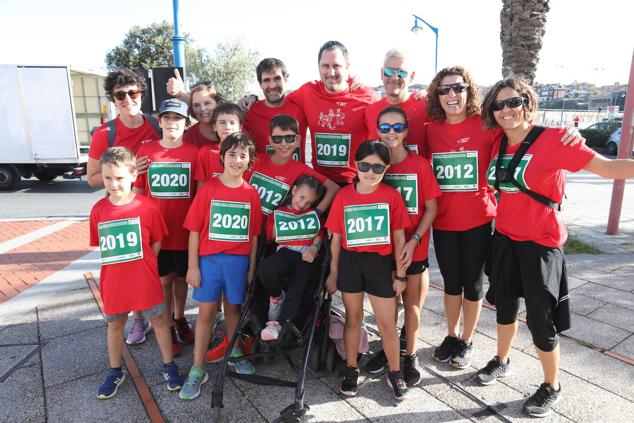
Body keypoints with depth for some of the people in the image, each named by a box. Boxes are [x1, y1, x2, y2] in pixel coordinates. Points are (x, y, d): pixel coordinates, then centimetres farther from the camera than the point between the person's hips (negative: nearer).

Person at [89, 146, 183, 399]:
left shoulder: (147, 207, -13)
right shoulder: (98, 209, -5)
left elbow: (157, 242, -3)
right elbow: (100, 245, 5)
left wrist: (140, 265, -3)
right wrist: (120, 266, 0)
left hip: (145, 280, -3)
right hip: (113, 280, 3)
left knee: (158, 321, 10)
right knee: (115, 324, 19)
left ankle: (169, 366, 28)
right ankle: (115, 371, 38)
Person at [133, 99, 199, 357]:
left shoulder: (194, 153, -5)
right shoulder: (146, 150, -2)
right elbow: (138, 191, 4)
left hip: (185, 230, 0)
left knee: (181, 277, 17)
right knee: (164, 279, 12)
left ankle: (180, 319, 39)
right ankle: (168, 328, 28)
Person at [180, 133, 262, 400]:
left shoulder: (251, 193, 1)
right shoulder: (208, 188, -5)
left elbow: (253, 235, 4)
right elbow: (195, 230, -4)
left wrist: (251, 268, 5)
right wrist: (192, 266, -6)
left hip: (239, 260, 2)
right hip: (209, 258, -1)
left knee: (233, 308, 16)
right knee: (206, 312, 5)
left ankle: (234, 353, 37)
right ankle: (198, 369, 18)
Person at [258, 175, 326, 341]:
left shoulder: (314, 214, 23)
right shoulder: (278, 213, 17)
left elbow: (320, 234, 11)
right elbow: (270, 235, 8)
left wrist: (314, 248, -7)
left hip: (307, 256, 1)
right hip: (285, 253, 0)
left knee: (296, 291, -22)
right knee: (265, 268, -31)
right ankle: (277, 296, -3)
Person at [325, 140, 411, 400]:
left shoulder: (392, 196, -6)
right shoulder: (344, 195, -4)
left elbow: (399, 237, -1)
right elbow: (336, 237, 2)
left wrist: (401, 274, 0)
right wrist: (333, 272, 5)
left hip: (380, 263, -1)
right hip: (350, 262, 1)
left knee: (387, 324, 7)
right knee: (353, 318, 15)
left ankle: (395, 374, 29)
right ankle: (351, 370, 33)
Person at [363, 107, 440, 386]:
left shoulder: (420, 165, -8)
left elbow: (431, 209, -5)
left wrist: (414, 241, -15)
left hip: (413, 248, -2)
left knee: (412, 302, 10)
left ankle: (410, 355, 27)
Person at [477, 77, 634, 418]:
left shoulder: (552, 139, -15)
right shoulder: (498, 145, 2)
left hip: (540, 241, -5)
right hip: (504, 236, 6)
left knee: (540, 317, 3)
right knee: (504, 303, 19)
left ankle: (551, 387, 27)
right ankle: (501, 360, 43)